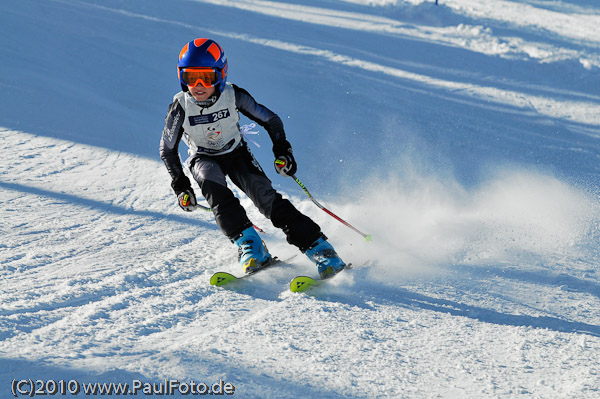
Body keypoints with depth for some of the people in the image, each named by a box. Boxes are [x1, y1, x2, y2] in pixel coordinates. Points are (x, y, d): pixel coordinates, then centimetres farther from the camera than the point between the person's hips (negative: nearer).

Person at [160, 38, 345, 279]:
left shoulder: (233, 96, -22)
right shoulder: (181, 107, -22)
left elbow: (270, 120, -8)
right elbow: (168, 150, -8)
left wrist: (282, 150, -19)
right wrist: (180, 184, -15)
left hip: (236, 154, 0)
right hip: (203, 159, 0)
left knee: (266, 196, -21)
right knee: (214, 187, -34)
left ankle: (317, 247, -22)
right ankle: (247, 243, -36)